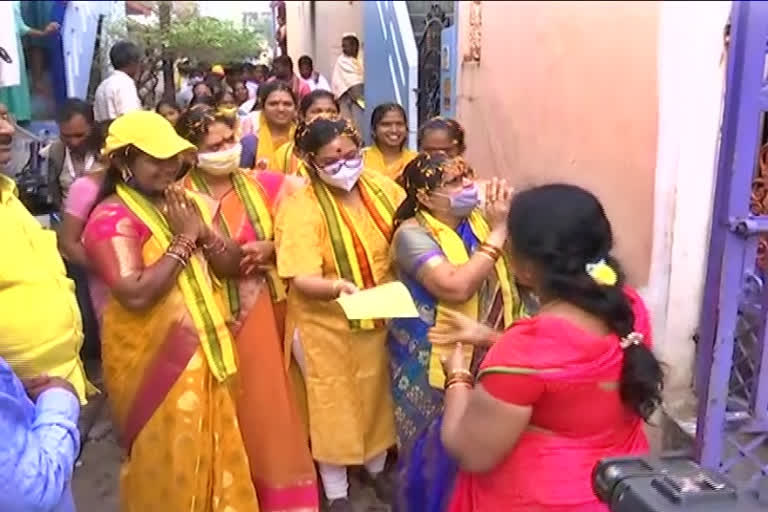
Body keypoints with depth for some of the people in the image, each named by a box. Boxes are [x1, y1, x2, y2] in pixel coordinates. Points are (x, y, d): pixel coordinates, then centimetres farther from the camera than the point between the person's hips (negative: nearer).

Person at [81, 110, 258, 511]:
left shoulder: (189, 204, 6)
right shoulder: (112, 217, -16)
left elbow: (231, 266, 4)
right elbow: (135, 294, -27)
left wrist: (203, 233, -14)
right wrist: (183, 240, -21)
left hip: (203, 346, 7)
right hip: (150, 354, -6)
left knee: (214, 445, 19)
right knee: (168, 455, 10)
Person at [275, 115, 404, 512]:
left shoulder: (382, 188, -4)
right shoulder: (301, 206, -18)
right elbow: (301, 278, -24)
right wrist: (338, 287, -42)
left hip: (380, 318, 4)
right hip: (326, 324, -4)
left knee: (377, 394, 21)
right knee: (333, 404, 12)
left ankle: (377, 468, 46)